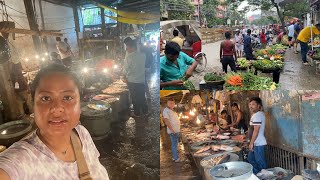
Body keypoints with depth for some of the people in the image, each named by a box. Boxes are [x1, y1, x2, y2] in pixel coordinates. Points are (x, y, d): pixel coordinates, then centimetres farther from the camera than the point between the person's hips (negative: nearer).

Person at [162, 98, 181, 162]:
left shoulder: (172, 111, 18)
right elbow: (166, 121, -21)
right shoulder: (166, 110, -12)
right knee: (174, 145, -6)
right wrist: (172, 130, -24)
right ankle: (176, 158, -3)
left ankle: (175, 157, 24)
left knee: (175, 144, 15)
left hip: (177, 130, 10)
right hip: (173, 131, -10)